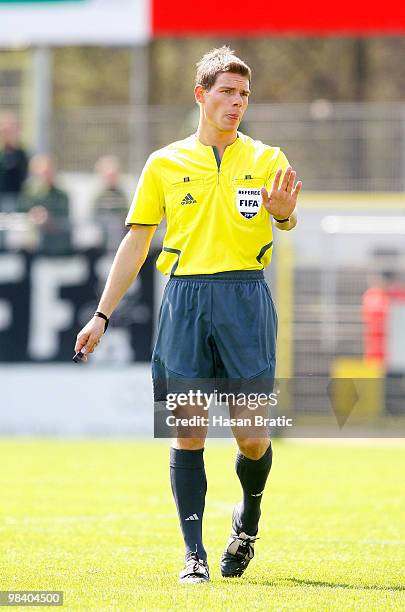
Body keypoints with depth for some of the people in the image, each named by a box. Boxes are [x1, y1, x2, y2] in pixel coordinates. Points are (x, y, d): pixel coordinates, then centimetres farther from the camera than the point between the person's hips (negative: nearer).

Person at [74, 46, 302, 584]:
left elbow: (287, 222, -2)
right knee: (187, 432, -5)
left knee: (251, 434, -1)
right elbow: (136, 243, 13)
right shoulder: (165, 164, 11)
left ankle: (248, 520, 28)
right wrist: (102, 316, 9)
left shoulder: (266, 160, 10)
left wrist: (284, 214, -28)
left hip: (246, 299, 0)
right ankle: (194, 555, -2)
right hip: (185, 297, 0)